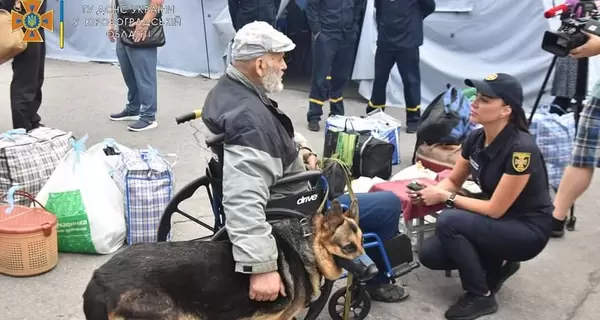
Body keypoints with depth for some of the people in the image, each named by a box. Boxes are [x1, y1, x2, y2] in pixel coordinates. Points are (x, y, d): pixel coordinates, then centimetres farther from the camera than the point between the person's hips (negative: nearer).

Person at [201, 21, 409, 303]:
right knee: (389, 205, -6)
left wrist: (299, 150, 3)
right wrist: (262, 267, -46)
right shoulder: (248, 119, -33)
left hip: (279, 198, 10)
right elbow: (243, 202, -44)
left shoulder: (231, 88, -2)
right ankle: (374, 279, 19)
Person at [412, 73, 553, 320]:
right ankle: (498, 264, 15)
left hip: (527, 230, -7)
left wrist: (445, 198, -18)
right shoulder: (476, 138, -6)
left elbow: (495, 209, -24)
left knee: (449, 221, -28)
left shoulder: (521, 149, -29)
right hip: (496, 222, 7)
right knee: (429, 255, -6)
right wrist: (429, 192, -14)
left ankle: (481, 297, -7)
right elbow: (453, 181, 7)